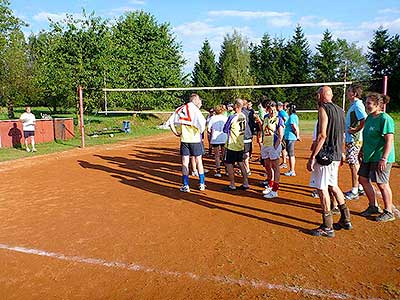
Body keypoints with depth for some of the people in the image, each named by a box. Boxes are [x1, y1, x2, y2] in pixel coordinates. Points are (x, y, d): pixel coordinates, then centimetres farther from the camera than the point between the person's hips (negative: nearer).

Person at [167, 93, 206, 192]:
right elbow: (202, 122, -23)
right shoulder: (195, 109, -9)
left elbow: (170, 122, 7)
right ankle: (201, 184, 20)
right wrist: (200, 132, -6)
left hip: (184, 139, 3)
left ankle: (186, 186, 10)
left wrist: (176, 133, 9)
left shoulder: (180, 109, 7)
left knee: (185, 162, 8)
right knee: (198, 161, 11)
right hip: (195, 139, -3)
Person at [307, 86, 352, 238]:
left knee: (322, 189, -2)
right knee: (333, 186, 20)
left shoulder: (323, 109, -12)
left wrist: (312, 157, -19)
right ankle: (346, 220, 28)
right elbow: (341, 135, 18)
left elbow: (322, 135, -20)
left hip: (325, 155, -9)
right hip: (336, 155, 9)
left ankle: (327, 228, 5)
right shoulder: (340, 110, 14)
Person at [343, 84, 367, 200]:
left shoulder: (357, 105, -16)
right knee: (355, 163, 16)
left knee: (353, 164, -5)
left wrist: (356, 130, -19)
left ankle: (354, 191, 3)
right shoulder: (353, 105, 15)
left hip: (354, 140, -10)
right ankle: (360, 187, 27)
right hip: (351, 139, 10)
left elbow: (365, 120, -28)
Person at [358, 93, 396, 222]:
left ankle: (389, 212, 17)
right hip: (369, 156, 9)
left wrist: (384, 158, -26)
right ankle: (373, 206, 29)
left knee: (382, 184, 0)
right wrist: (362, 150, 24)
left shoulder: (385, 119, -17)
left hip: (380, 158, -9)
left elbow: (389, 140, -22)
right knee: (363, 179, 12)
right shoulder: (370, 117, 10)